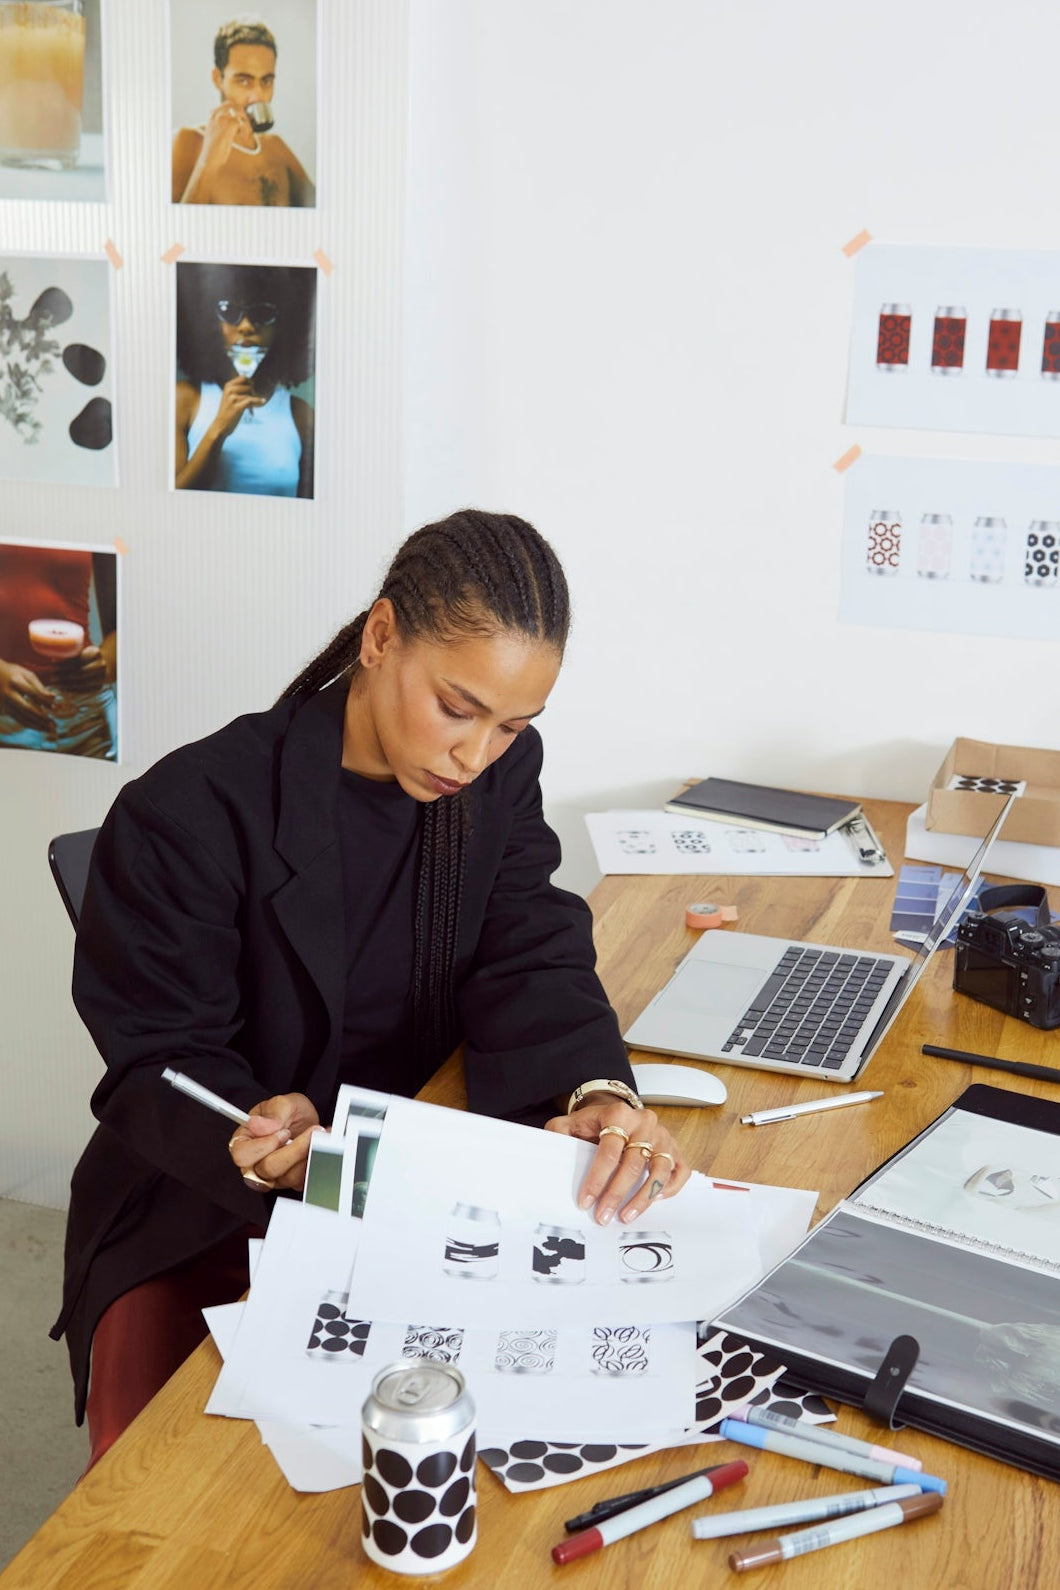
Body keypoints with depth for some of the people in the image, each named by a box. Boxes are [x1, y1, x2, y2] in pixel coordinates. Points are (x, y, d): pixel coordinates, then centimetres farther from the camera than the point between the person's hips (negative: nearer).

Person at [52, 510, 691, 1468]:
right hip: (205, 1219, -3)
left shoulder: (501, 774, -1)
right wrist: (261, 1145, -36)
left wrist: (597, 1092, -31)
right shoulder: (189, 815, -17)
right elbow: (160, 1064, -14)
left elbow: (529, 957, -9)